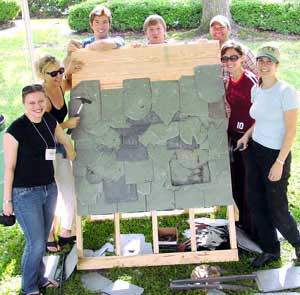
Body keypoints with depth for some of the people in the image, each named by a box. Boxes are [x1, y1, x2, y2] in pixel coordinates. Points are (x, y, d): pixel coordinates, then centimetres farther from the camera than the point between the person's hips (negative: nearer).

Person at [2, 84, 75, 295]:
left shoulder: (49, 121, 1)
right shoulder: (16, 129, -16)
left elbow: (65, 141, 22)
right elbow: (9, 167, -12)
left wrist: (71, 155, 36)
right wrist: (7, 200, -8)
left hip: (49, 189, 6)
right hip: (25, 193, -6)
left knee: (42, 239, 16)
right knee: (36, 243, -1)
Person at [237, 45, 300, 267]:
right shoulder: (256, 89, 6)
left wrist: (279, 163, -18)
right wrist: (247, 135, 3)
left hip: (276, 154, -7)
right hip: (255, 150, 7)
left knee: (277, 209, -1)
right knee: (256, 203, 9)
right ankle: (271, 249, 27)